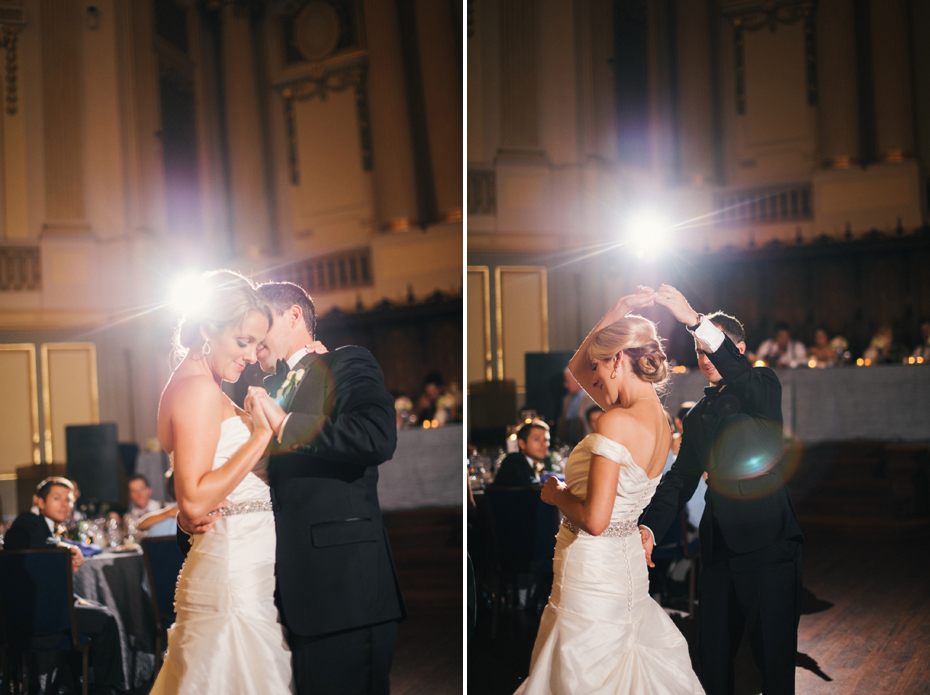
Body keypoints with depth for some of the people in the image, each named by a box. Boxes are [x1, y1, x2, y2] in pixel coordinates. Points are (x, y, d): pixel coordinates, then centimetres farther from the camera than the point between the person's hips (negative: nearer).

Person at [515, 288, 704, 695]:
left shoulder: (616, 422, -21)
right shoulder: (659, 418, 5)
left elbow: (595, 519, -25)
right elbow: (576, 366, 18)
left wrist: (556, 494, -7)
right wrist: (618, 312, 10)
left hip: (592, 567, -9)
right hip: (629, 562, 9)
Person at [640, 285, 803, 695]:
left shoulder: (764, 387, 1)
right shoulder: (698, 415, 18)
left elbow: (741, 375, -24)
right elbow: (681, 477, 11)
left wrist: (695, 321, -36)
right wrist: (650, 527, -6)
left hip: (768, 543, -6)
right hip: (718, 547, 6)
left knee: (773, 653, -2)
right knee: (714, 650, 10)